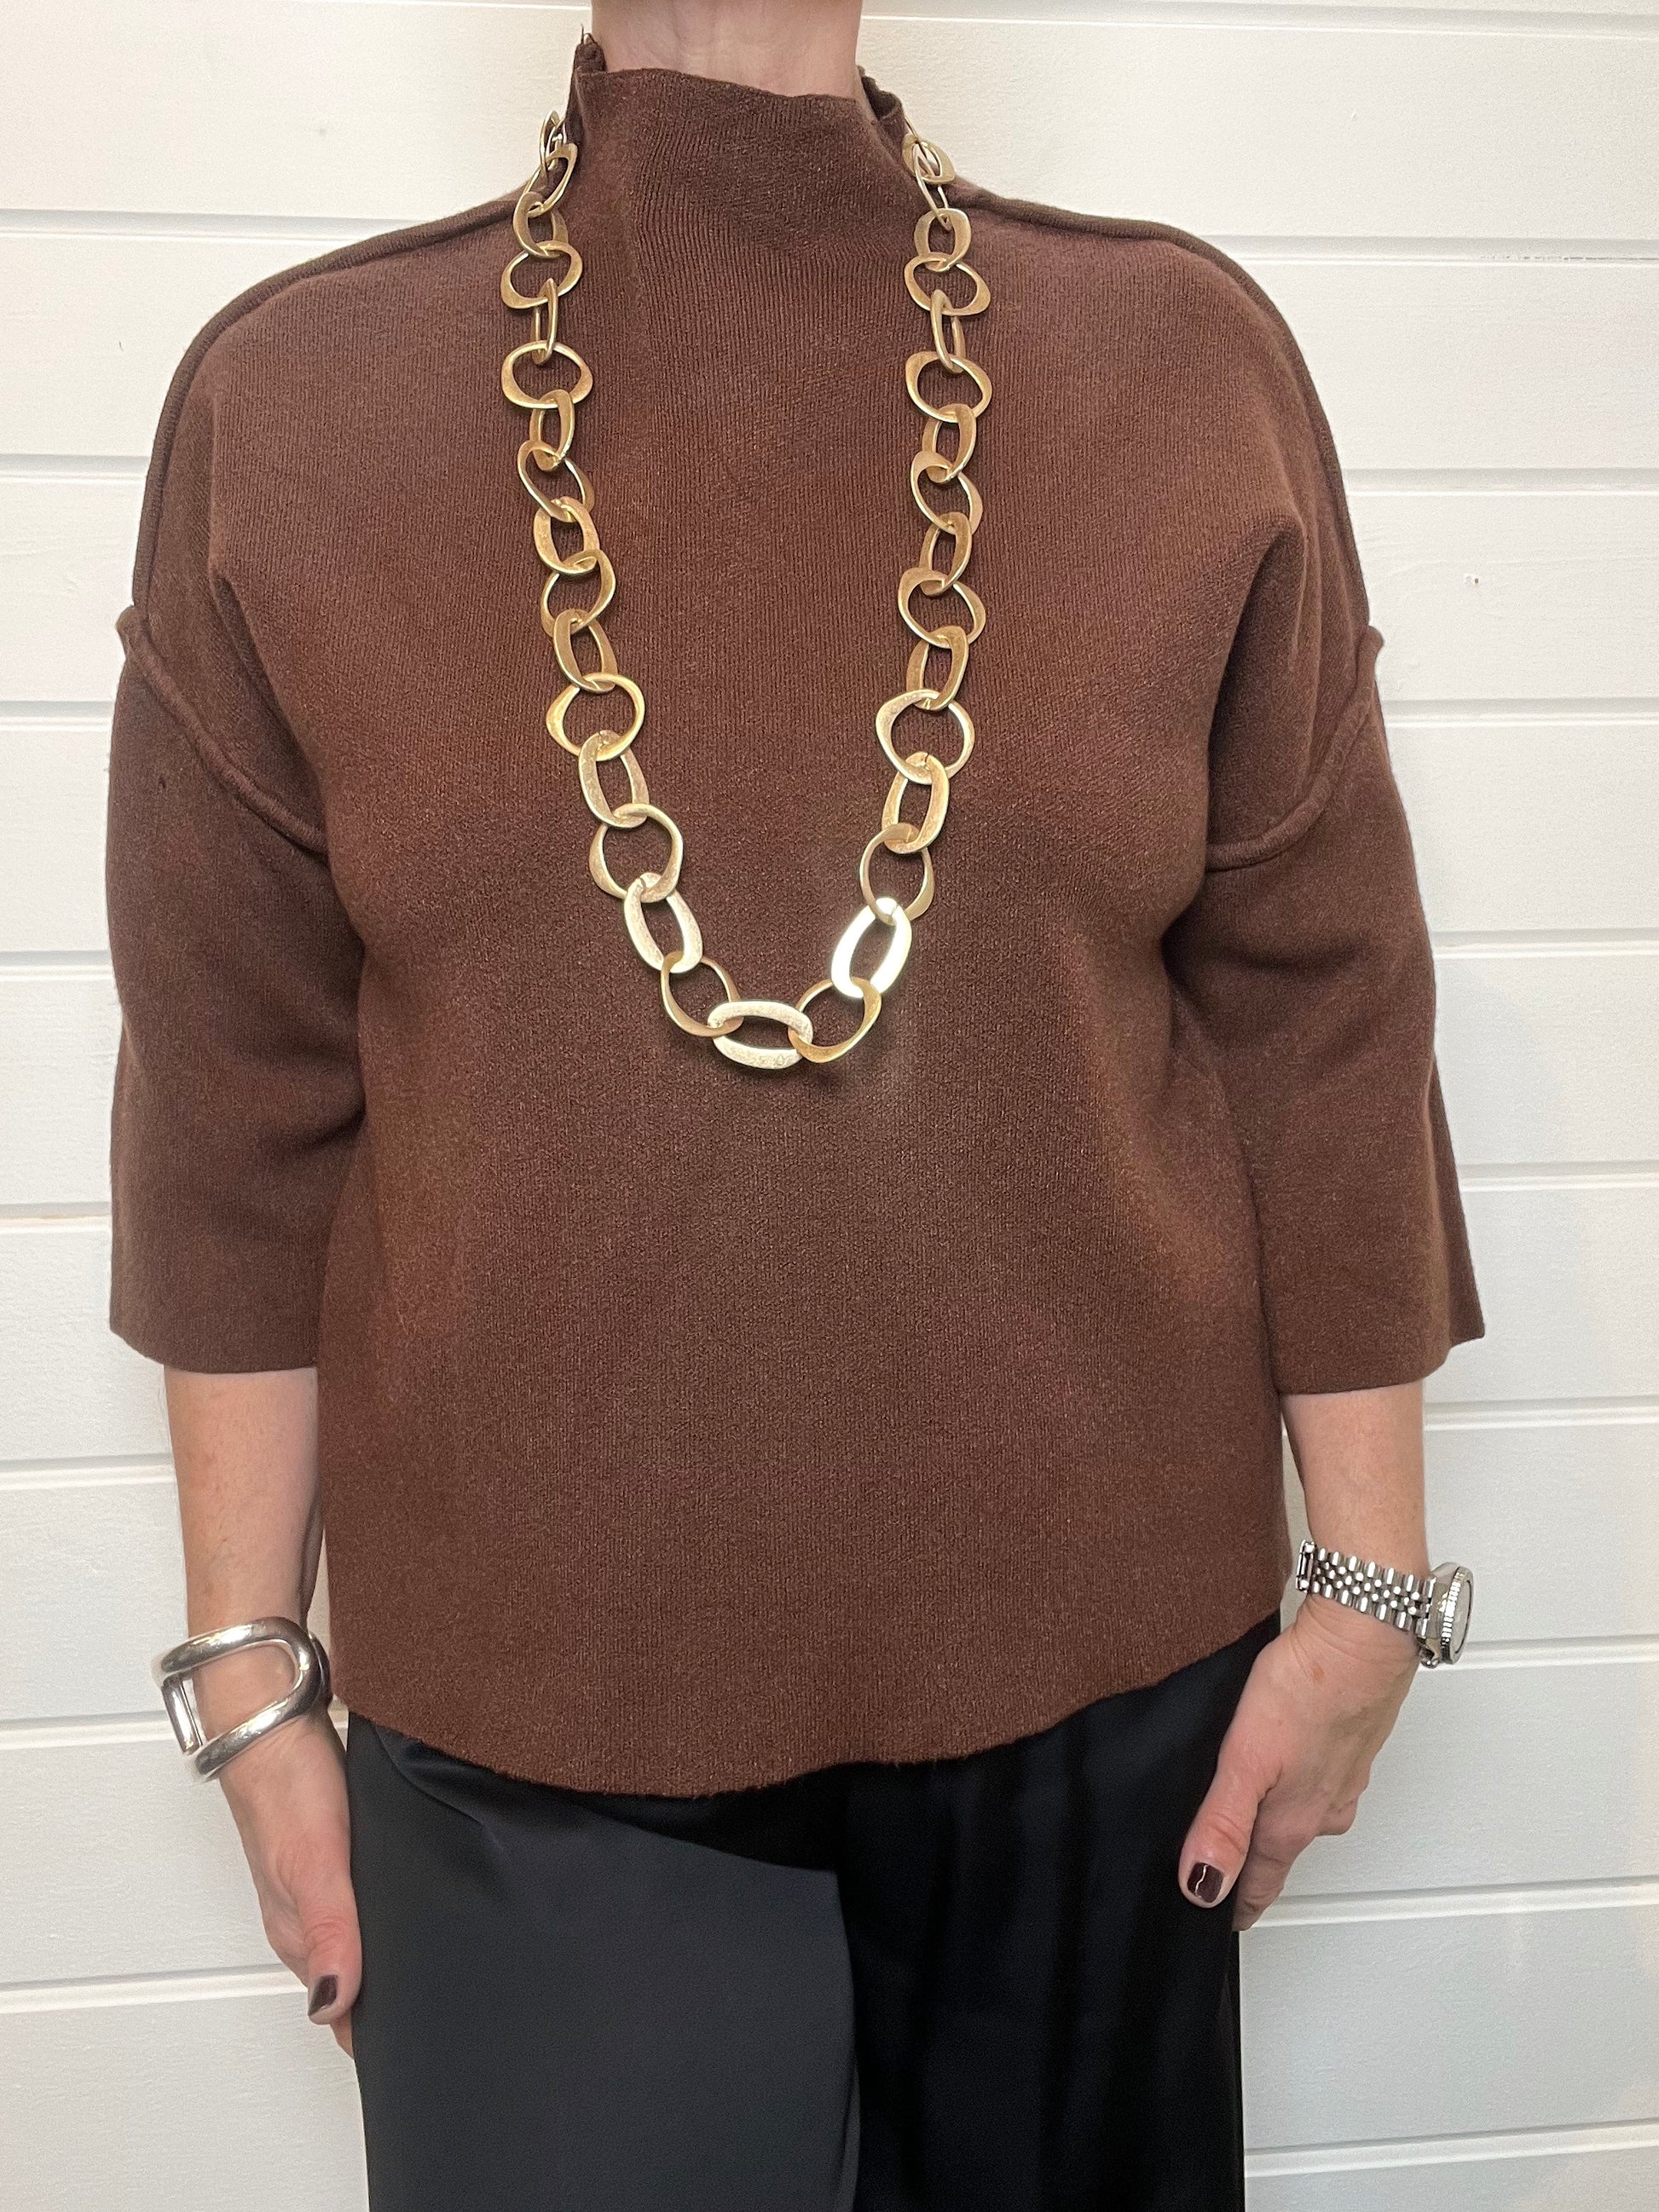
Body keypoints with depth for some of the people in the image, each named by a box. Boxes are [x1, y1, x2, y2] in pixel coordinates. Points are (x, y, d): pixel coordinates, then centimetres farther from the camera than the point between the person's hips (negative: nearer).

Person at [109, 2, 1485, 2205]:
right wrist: (254, 1669, 2)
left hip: (1091, 1662, 2)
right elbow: (240, 1107, -1)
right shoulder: (287, 393, -3)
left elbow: (1321, 1022, -1)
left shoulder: (1188, 358, -2)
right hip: (533, 1697, 0)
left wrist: (1369, 1586, 1)